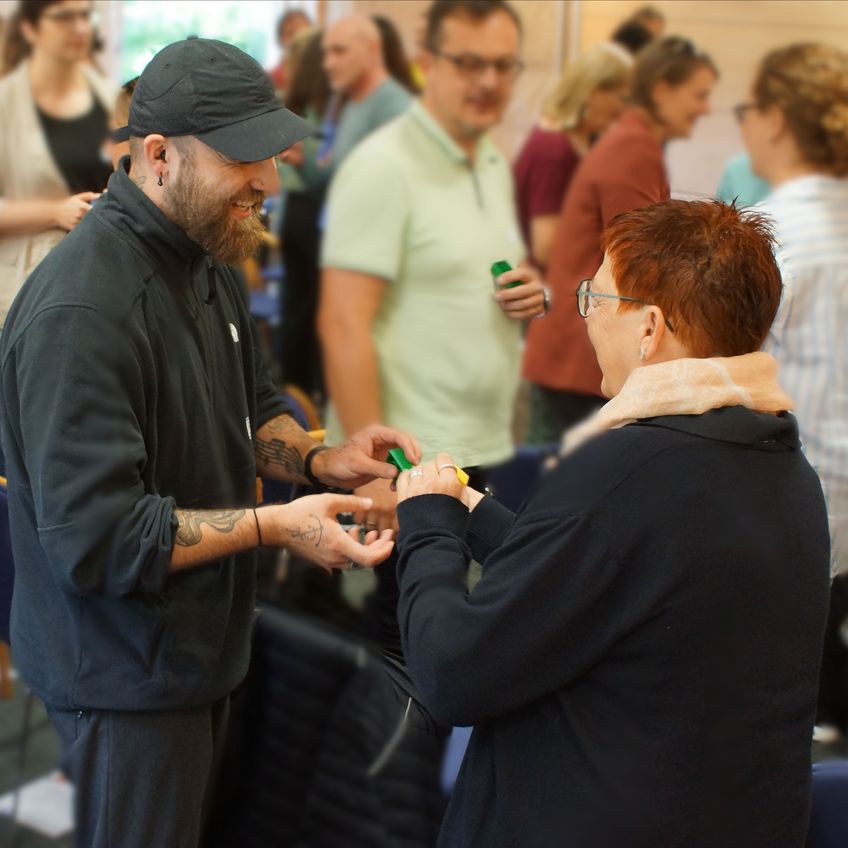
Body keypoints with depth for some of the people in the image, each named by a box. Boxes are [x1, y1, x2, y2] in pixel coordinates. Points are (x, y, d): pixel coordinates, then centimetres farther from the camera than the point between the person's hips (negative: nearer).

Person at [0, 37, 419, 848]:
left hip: (199, 650, 9)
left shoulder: (204, 261, 4)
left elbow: (252, 407, 16)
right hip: (126, 680, -9)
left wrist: (318, 460, -5)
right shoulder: (82, 310, -28)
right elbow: (95, 537, -30)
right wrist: (273, 526, -29)